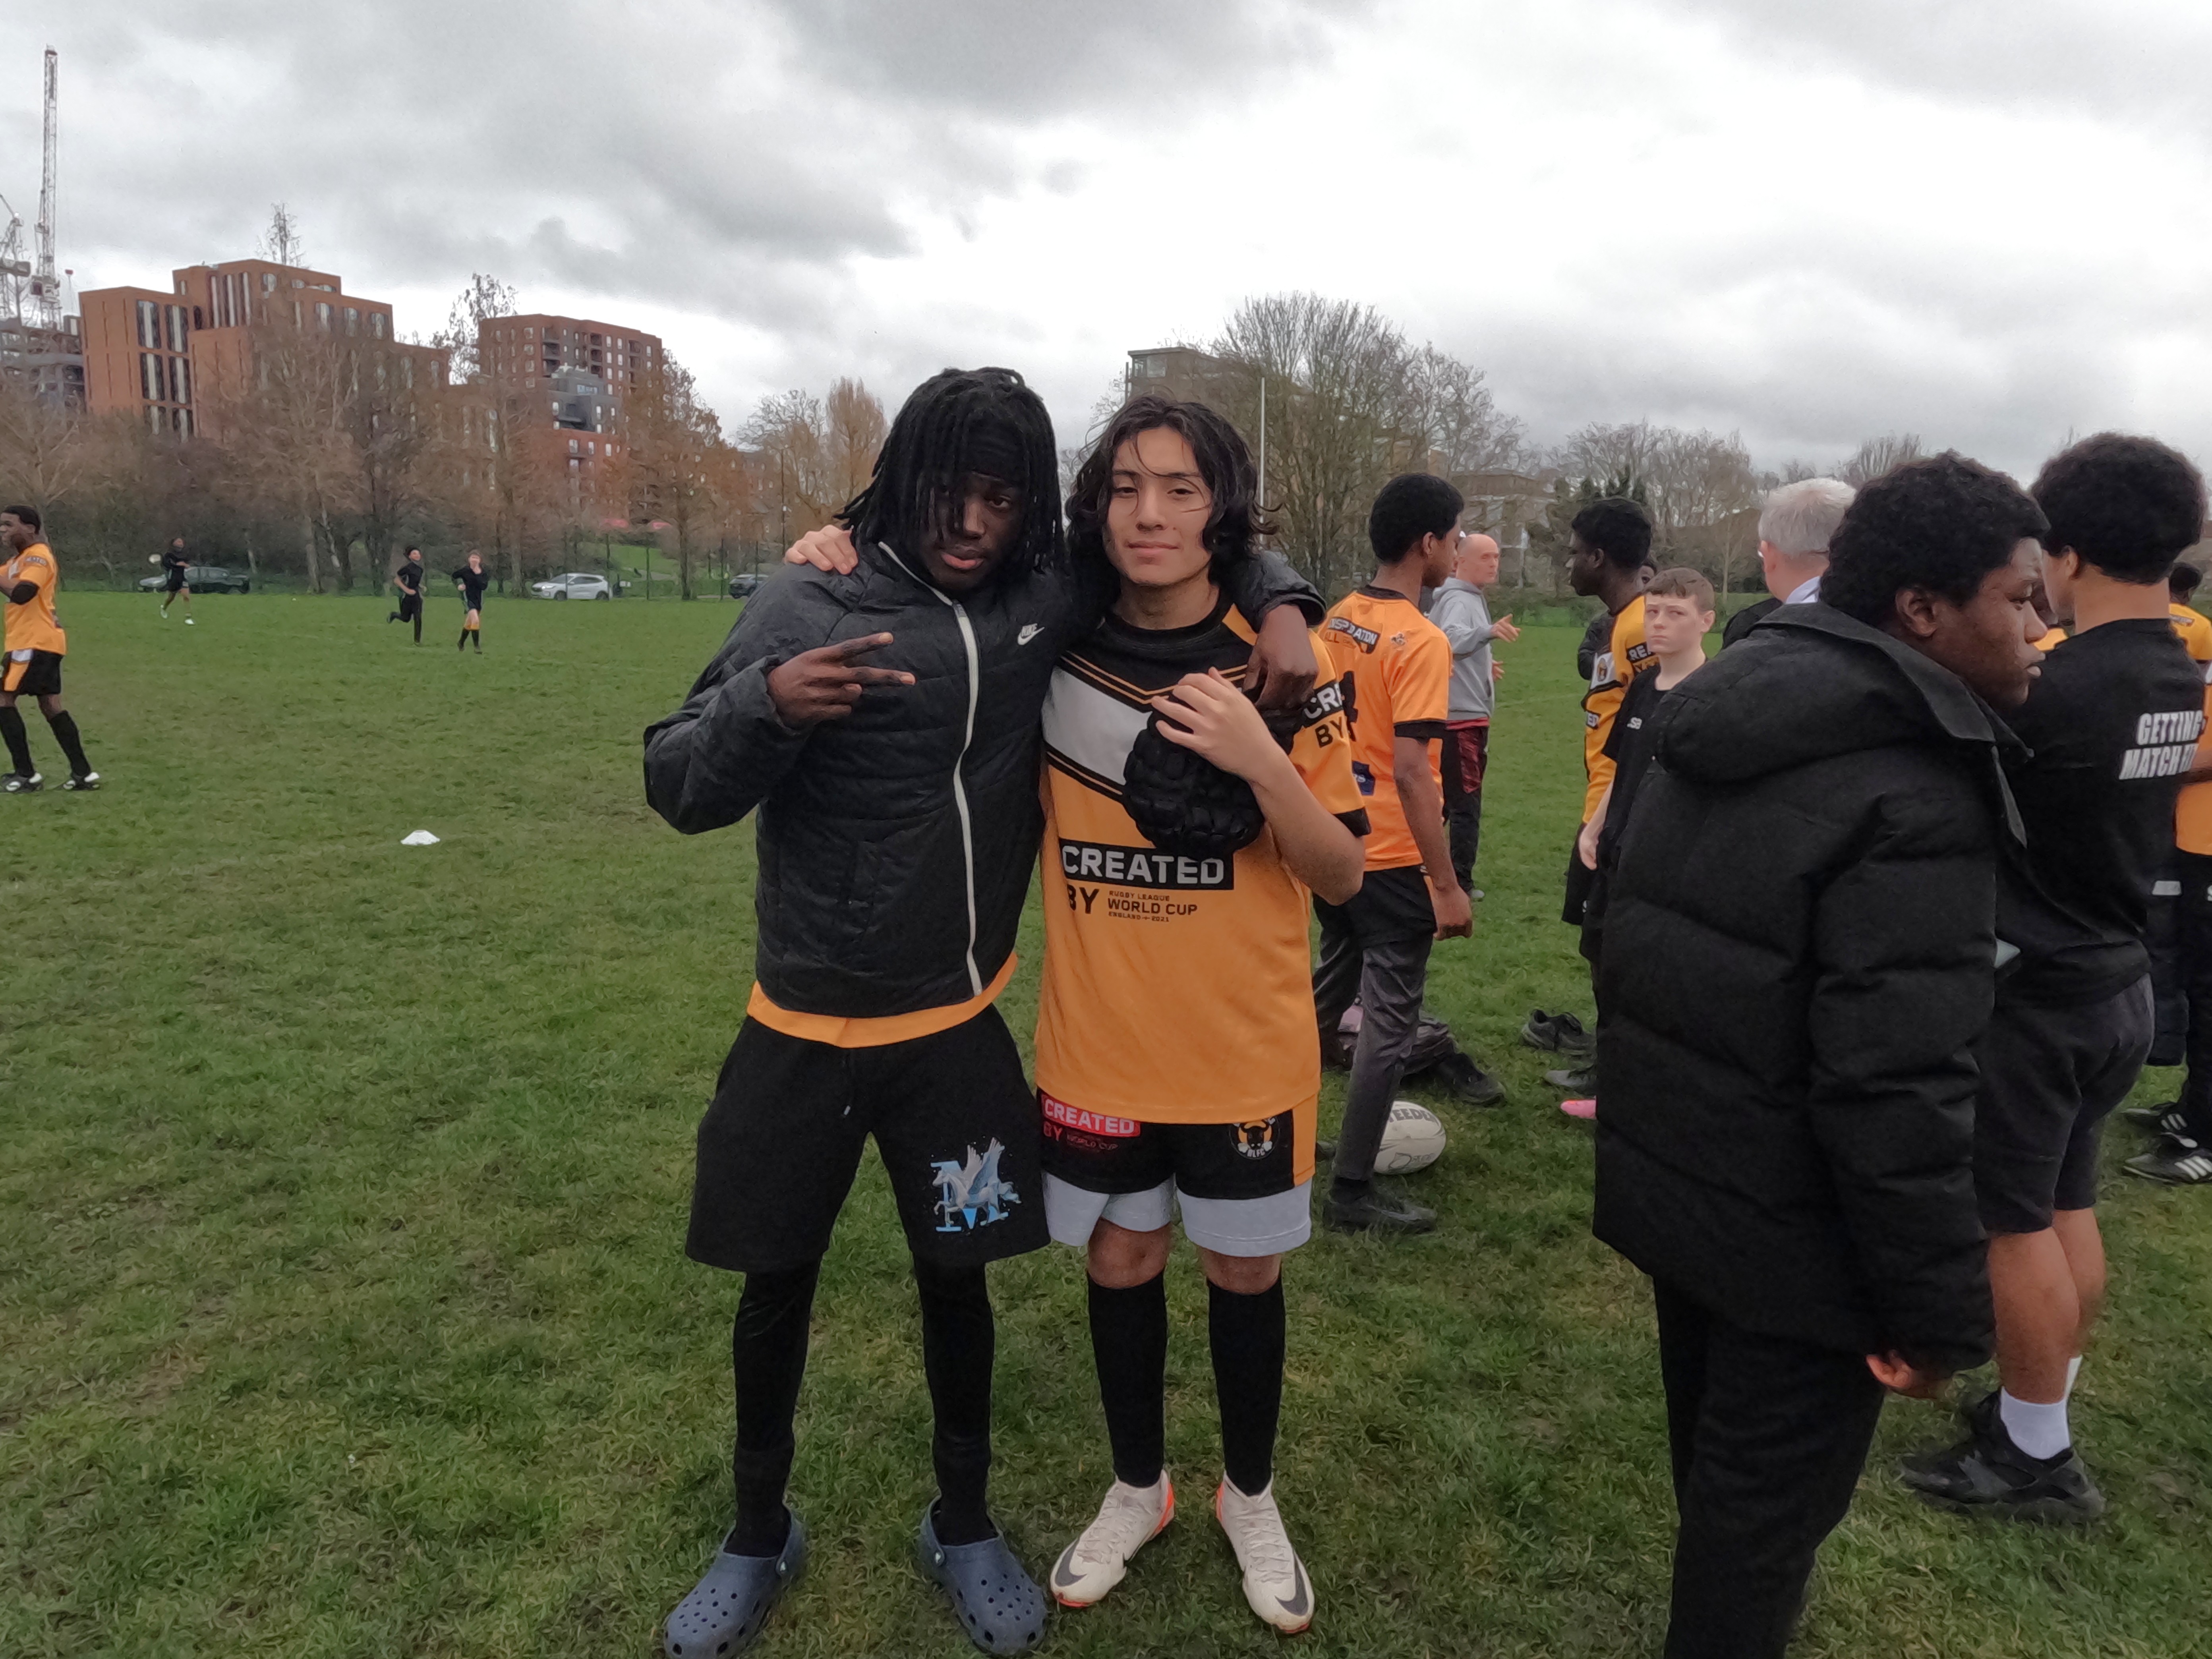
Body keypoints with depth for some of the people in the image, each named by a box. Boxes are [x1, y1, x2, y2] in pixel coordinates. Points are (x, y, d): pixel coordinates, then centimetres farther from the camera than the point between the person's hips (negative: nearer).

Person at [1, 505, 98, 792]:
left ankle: (26, 775, -4)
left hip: (35, 643, -10)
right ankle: (83, 773, 7)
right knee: (51, 705, 8)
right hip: (42, 642, 10)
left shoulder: (37, 556, -13)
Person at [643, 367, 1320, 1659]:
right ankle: (760, 1538, 39)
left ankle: (965, 1529, 39)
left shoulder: (1051, 596, -5)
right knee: (778, 1284, 13)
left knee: (958, 1278, 14)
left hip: (959, 1026, 2)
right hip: (808, 1025, -1)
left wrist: (1281, 609, -9)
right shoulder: (815, 603, -13)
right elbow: (679, 788, -11)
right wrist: (765, 704, -31)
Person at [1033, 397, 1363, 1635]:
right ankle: (1138, 1490, 43)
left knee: (1245, 1272, 15)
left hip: (1247, 1050, -1)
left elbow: (1343, 874, -8)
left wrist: (1260, 759, -25)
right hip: (1098, 1045, 1)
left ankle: (1251, 1499, 42)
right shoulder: (1057, 655, -6)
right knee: (1121, 1264, 17)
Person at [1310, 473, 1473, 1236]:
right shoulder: (1421, 642, -19)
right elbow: (1410, 773, -23)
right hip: (1393, 860, -8)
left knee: (1330, 987, 24)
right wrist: (1447, 885, -19)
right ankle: (1352, 1191, 13)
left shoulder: (1336, 620, 4)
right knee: (1389, 1020, 4)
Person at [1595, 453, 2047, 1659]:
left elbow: (1630, 943, 14)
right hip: (1791, 1228, -9)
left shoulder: (1716, 731, 5)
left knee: (1715, 1446, 27)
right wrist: (1940, 1308, -17)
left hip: (1672, 1173, 9)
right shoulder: (1915, 796, -24)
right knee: (1769, 1486, 10)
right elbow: (1897, 1088, -28)